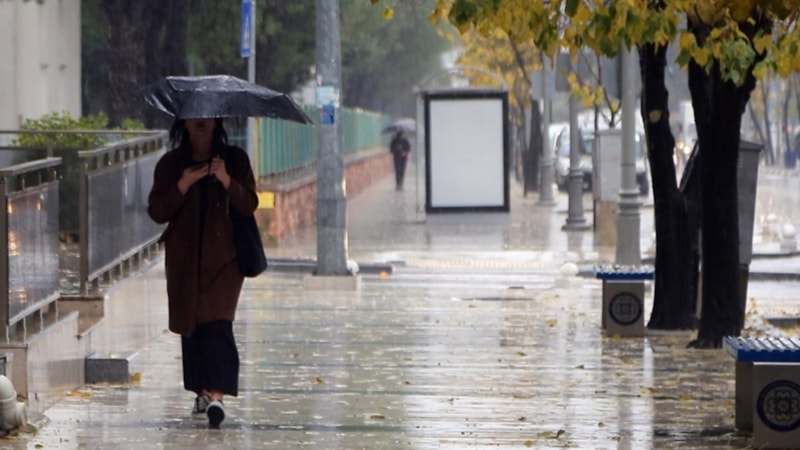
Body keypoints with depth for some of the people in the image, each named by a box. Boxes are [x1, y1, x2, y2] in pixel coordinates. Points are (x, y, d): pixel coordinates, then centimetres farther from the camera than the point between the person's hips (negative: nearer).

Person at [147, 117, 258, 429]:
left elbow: (249, 205, -1)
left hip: (222, 255, -2)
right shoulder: (170, 164, 6)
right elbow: (157, 212, 0)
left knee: (217, 322, -15)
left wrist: (226, 181, -17)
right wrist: (182, 186, -15)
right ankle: (202, 391, 20)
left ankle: (216, 395, -23)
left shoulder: (235, 159, 5)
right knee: (190, 324, 6)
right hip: (185, 257, 2)